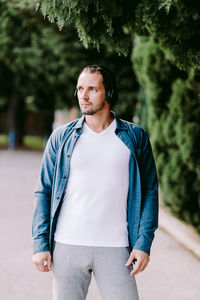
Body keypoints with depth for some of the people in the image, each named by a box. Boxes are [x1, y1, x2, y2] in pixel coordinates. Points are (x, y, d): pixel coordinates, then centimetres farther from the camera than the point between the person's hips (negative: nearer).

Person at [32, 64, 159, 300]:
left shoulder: (135, 137, 5)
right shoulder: (61, 137, 6)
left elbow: (149, 191, 6)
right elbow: (44, 191, 8)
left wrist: (144, 244, -3)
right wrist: (40, 244, 0)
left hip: (115, 250, -1)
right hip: (67, 248, 1)